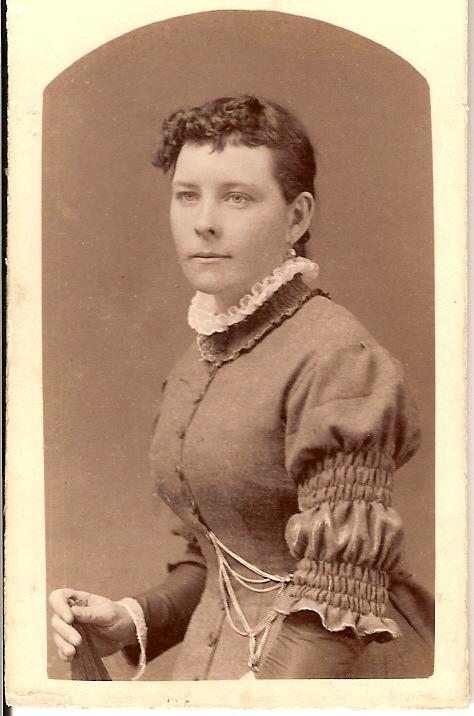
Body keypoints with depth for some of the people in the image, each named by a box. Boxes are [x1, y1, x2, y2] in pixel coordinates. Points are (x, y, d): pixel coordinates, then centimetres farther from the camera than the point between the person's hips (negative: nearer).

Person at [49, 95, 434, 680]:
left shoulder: (339, 360, -19)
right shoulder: (196, 366, 4)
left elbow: (339, 596, -21)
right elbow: (213, 560, 12)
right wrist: (134, 621, -3)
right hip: (213, 654, 6)